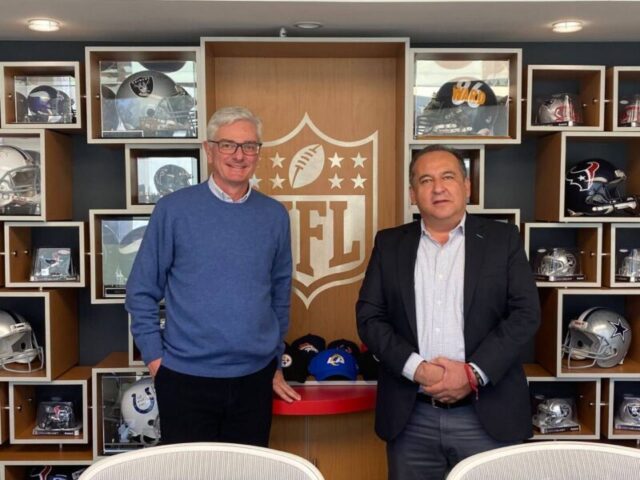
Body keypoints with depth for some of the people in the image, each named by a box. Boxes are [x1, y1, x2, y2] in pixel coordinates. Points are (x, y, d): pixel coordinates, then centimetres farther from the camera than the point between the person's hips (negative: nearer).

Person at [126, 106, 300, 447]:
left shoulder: (274, 215, 3)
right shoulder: (174, 208, -6)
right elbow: (142, 290, 0)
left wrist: (276, 362, 13)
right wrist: (154, 357, -4)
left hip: (255, 379, 3)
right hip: (186, 377, -3)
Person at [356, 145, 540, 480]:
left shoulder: (502, 239, 4)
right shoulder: (389, 244, 7)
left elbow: (525, 313, -3)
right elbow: (369, 316, 2)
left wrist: (473, 373, -13)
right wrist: (416, 368, -12)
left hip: (488, 416, -1)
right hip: (410, 417, 1)